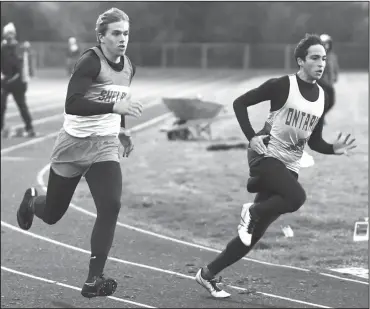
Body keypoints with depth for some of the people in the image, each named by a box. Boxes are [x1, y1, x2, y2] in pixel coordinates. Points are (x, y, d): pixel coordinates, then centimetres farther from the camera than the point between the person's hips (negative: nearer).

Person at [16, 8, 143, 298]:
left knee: (111, 206, -19)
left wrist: (122, 130, 15)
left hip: (105, 147, 4)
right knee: (52, 215, 10)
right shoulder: (90, 61, -18)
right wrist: (114, 106, -38)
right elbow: (72, 104, -30)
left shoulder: (129, 67, 4)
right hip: (74, 144, -4)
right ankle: (31, 201, 50)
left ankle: (94, 280, -13)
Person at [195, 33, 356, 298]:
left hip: (289, 166, 6)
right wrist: (252, 137, -16)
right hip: (266, 157, -6)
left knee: (254, 234, 4)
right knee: (296, 197, -34)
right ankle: (252, 211, -6)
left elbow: (314, 140, 18)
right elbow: (240, 103, -5)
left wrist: (333, 149, -2)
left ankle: (208, 274, 17)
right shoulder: (282, 85, -9)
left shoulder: (322, 98, 9)